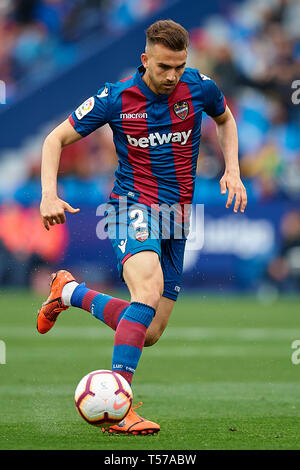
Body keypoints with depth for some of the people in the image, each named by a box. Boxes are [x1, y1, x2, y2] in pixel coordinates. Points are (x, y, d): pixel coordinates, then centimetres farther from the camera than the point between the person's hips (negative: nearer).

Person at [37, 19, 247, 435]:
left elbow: (225, 119, 21)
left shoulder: (199, 88, -2)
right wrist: (49, 195, -14)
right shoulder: (116, 99, -10)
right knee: (149, 290, -34)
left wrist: (232, 171, 6)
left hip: (177, 214, 5)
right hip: (133, 206, -5)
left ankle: (68, 292, 29)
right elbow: (57, 139, 0)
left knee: (148, 334, 4)